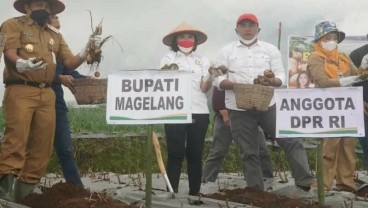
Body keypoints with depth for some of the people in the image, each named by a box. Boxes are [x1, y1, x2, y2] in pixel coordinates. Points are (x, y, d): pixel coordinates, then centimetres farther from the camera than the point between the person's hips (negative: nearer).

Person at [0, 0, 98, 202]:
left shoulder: (55, 35, 23)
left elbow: (70, 62, 18)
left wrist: (86, 50, 0)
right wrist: (21, 64, -28)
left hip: (47, 95, 5)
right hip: (20, 91, -5)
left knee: (42, 145, 0)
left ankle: (25, 191, 5)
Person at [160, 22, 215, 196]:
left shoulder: (202, 61, 13)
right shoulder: (168, 59, 6)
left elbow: (204, 88, 3)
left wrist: (211, 77, -18)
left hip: (199, 112, 3)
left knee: (195, 155, 5)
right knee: (176, 155, -5)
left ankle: (194, 194, 12)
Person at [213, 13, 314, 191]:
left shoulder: (270, 49, 10)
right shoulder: (227, 51, 8)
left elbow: (281, 75, 5)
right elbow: (218, 80, 2)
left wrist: (272, 81, -19)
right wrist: (236, 84, -17)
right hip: (239, 109, 0)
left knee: (290, 141, -7)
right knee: (249, 152, 4)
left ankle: (304, 180, -3)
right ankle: (255, 190, 11)